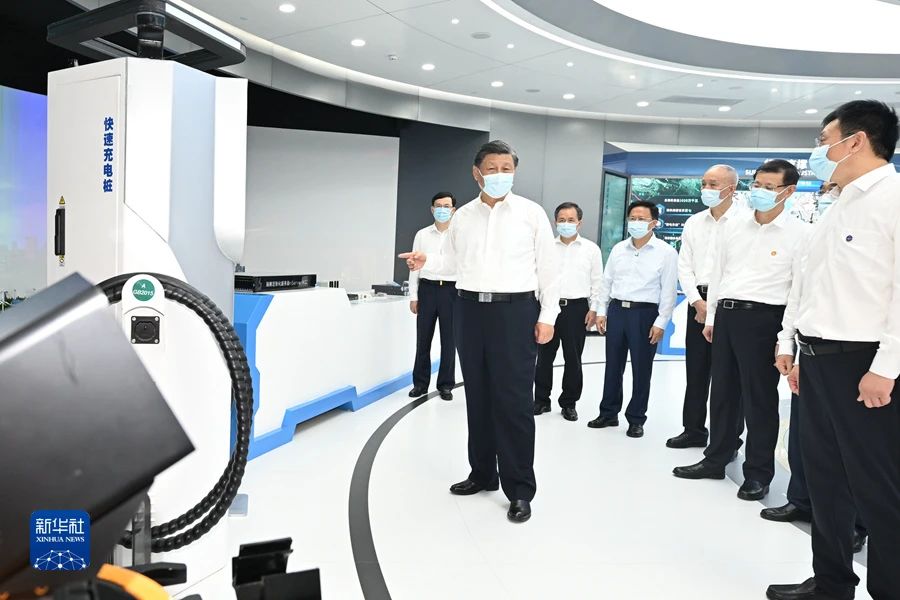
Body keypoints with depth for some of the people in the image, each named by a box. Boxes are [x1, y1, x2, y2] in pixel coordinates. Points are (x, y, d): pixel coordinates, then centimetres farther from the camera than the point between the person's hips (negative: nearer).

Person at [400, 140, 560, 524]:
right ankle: (482, 473, 28)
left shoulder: (532, 213, 0)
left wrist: (547, 316, -6)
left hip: (516, 309, -4)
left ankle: (520, 489, 8)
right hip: (470, 309, 4)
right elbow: (453, 261, 15)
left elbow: (548, 267, 0)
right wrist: (426, 262, -6)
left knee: (514, 401, -4)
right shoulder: (462, 216, 10)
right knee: (478, 397, 12)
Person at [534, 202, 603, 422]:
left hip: (576, 308, -1)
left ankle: (569, 403, 18)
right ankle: (541, 400, 18)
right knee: (544, 356, 6)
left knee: (573, 358, 5)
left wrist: (594, 309, -2)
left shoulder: (591, 248, 6)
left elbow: (597, 282, 5)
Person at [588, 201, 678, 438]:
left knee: (641, 369, 4)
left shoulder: (666, 252, -4)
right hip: (616, 310, 4)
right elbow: (607, 282, 13)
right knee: (613, 365, 11)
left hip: (645, 313, -4)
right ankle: (608, 413, 24)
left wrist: (661, 322, -11)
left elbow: (668, 291, -6)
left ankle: (636, 419, 17)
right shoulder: (618, 249, 9)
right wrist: (601, 312, 8)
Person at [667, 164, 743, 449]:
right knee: (695, 369, 11)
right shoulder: (693, 223, 11)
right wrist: (698, 302, -3)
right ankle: (694, 430, 22)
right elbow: (684, 266, 9)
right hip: (698, 301, 5)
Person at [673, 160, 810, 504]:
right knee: (722, 391, 13)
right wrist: (712, 317, 13)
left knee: (759, 397, 3)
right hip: (726, 313, 5)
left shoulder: (799, 234, -5)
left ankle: (758, 473, 17)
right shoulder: (733, 227, 10)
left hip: (763, 318, -5)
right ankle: (716, 459, 26)